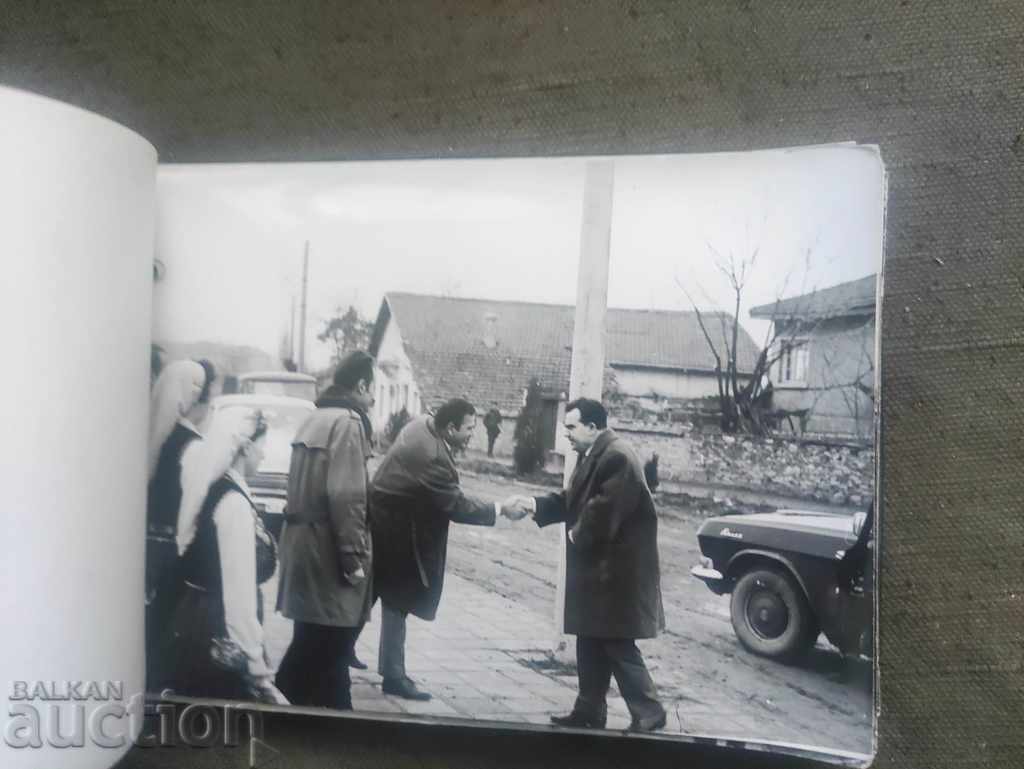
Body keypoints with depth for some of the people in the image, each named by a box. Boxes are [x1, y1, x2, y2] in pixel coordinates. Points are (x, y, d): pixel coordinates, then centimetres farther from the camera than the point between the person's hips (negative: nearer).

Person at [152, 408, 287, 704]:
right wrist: (259, 673, -19)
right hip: (218, 640, -8)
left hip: (194, 631, 8)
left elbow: (220, 576, 8)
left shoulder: (214, 489, 5)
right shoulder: (234, 501, -20)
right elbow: (239, 593, -22)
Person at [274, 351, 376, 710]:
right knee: (329, 647, 2)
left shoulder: (315, 419, 15)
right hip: (327, 550, -9)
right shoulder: (347, 422, -15)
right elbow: (345, 497, -22)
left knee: (312, 645, 18)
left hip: (304, 542, 9)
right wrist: (354, 558, -18)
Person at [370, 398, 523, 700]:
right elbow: (456, 505, -24)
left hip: (387, 519, 10)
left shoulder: (422, 425, -2)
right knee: (397, 602, 1)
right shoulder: (431, 457, -31)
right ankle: (394, 676, 13)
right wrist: (497, 509, -16)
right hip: (395, 530, -10)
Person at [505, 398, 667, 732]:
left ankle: (648, 713, 11)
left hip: (616, 571, -10)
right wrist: (535, 504, 4)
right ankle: (589, 711, 27)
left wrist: (577, 535, -11)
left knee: (618, 647, -2)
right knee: (591, 644, 16)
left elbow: (604, 510, -26)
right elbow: (572, 500, 16)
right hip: (597, 569, 10)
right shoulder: (591, 455, 12)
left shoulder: (617, 457, -21)